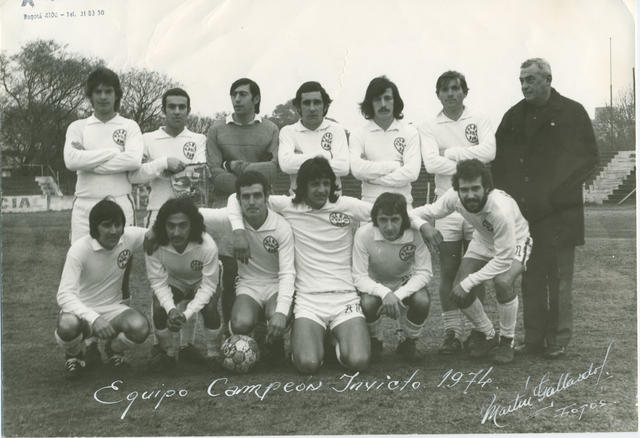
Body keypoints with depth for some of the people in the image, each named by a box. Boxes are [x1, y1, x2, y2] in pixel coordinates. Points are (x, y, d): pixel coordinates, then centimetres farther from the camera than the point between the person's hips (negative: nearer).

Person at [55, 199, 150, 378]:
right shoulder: (79, 249, -21)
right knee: (67, 326, -38)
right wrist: (94, 318, -45)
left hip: (112, 309, 3)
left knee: (140, 328, -28)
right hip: (82, 311, -3)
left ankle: (113, 348, 10)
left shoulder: (129, 237, -10)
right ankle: (74, 354, 3)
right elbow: (64, 295, -29)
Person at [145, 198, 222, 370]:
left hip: (201, 283, -2)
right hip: (174, 283, 2)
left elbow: (209, 285, -27)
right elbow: (158, 282, -21)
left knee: (209, 307, -29)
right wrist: (171, 309, -39)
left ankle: (214, 355, -5)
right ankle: (168, 352, 3)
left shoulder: (207, 246, -35)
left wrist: (186, 314, -39)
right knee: (158, 307, -24)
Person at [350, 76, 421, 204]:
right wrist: (394, 166, -6)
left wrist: (371, 177, -6)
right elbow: (357, 169, -9)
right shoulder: (358, 135, 7)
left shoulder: (410, 132, 6)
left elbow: (412, 172, -6)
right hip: (369, 204, 0)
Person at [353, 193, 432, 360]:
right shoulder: (364, 234, -25)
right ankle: (375, 342, 2)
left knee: (422, 301, -31)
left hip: (406, 285, 1)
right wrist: (385, 293, -40)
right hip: (375, 286, -1)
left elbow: (424, 272, -20)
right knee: (368, 303, -33)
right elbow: (359, 277, -22)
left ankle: (409, 342, 2)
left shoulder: (415, 234, -24)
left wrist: (398, 296, -34)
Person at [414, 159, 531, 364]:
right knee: (458, 292, -12)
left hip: (514, 243, -5)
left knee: (503, 282, -33)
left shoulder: (501, 208, -41)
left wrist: (468, 283, -33)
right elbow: (428, 211, -9)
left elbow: (503, 259, -34)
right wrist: (423, 225, -35)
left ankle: (507, 340, -7)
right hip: (483, 241, 5)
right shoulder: (454, 197, -27)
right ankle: (487, 336, 16)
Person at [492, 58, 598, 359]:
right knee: (530, 280, 7)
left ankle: (558, 340, 8)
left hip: (558, 213, -4)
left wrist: (556, 194, -11)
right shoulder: (514, 117, 12)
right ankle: (533, 339, 14)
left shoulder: (572, 113, -1)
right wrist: (507, 194, 1)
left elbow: (587, 158, -4)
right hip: (524, 212, 4)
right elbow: (499, 160, 14)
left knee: (559, 280, 0)